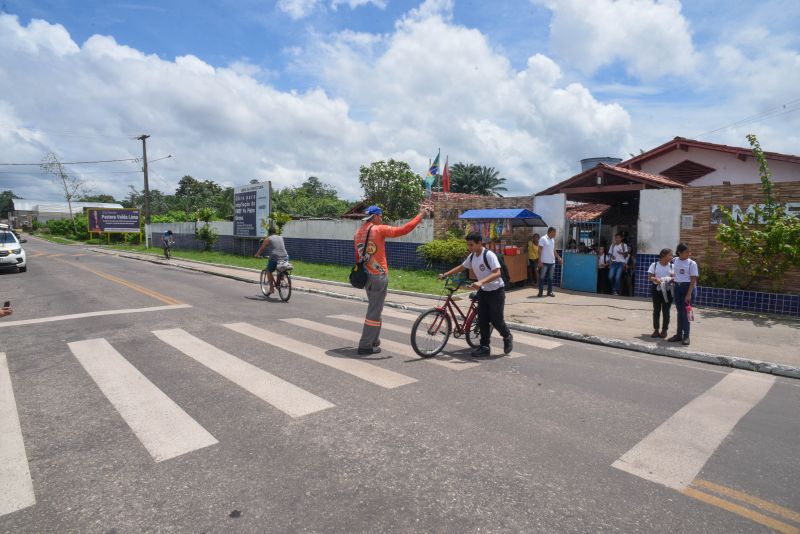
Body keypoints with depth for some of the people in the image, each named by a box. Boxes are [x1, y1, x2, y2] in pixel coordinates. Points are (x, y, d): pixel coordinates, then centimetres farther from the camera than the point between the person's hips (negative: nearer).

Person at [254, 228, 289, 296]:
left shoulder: (267, 239, 8)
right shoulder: (281, 238, 22)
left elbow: (261, 249, 16)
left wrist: (257, 255, 33)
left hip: (275, 259, -4)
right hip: (285, 258, 4)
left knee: (269, 271, 19)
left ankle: (271, 288, 13)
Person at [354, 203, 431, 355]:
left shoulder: (358, 233, 9)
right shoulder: (379, 229, -12)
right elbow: (403, 230, -15)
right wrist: (420, 215, -7)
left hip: (366, 275, 8)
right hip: (379, 276, -8)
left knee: (375, 308, 20)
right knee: (375, 311, -1)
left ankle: (374, 340, 28)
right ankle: (366, 345, 2)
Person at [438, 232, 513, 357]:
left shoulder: (489, 255, -21)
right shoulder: (472, 256, 1)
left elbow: (497, 273, -29)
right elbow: (461, 267, 15)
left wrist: (481, 282, -41)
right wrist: (445, 274, 5)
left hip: (496, 291, -7)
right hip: (483, 292, 7)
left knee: (496, 320, -2)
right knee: (482, 321, 4)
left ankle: (507, 337, 26)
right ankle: (485, 347, 13)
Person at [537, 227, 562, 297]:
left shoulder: (553, 240, 13)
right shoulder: (543, 239, -9)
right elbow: (540, 251, -11)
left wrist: (559, 258, 13)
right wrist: (540, 261, -16)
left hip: (552, 262, 7)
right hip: (544, 262, -7)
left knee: (550, 278, 9)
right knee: (542, 277, 1)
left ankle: (549, 292, 15)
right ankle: (540, 292, 7)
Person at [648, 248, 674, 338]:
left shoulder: (671, 266, 6)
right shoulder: (654, 265, 1)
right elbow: (650, 277, -3)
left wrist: (670, 279, -21)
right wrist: (656, 279, -23)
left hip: (667, 290, 1)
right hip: (656, 289, -1)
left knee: (665, 310, 3)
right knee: (656, 310, 4)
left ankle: (664, 330, 15)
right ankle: (656, 330, 12)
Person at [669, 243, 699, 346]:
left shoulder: (692, 263, -7)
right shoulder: (675, 261, 4)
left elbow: (693, 280, -9)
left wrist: (689, 294, -14)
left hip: (687, 287, -4)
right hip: (677, 287, 4)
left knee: (685, 312, -4)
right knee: (679, 311, 9)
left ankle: (686, 336, 4)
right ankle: (679, 334, 17)